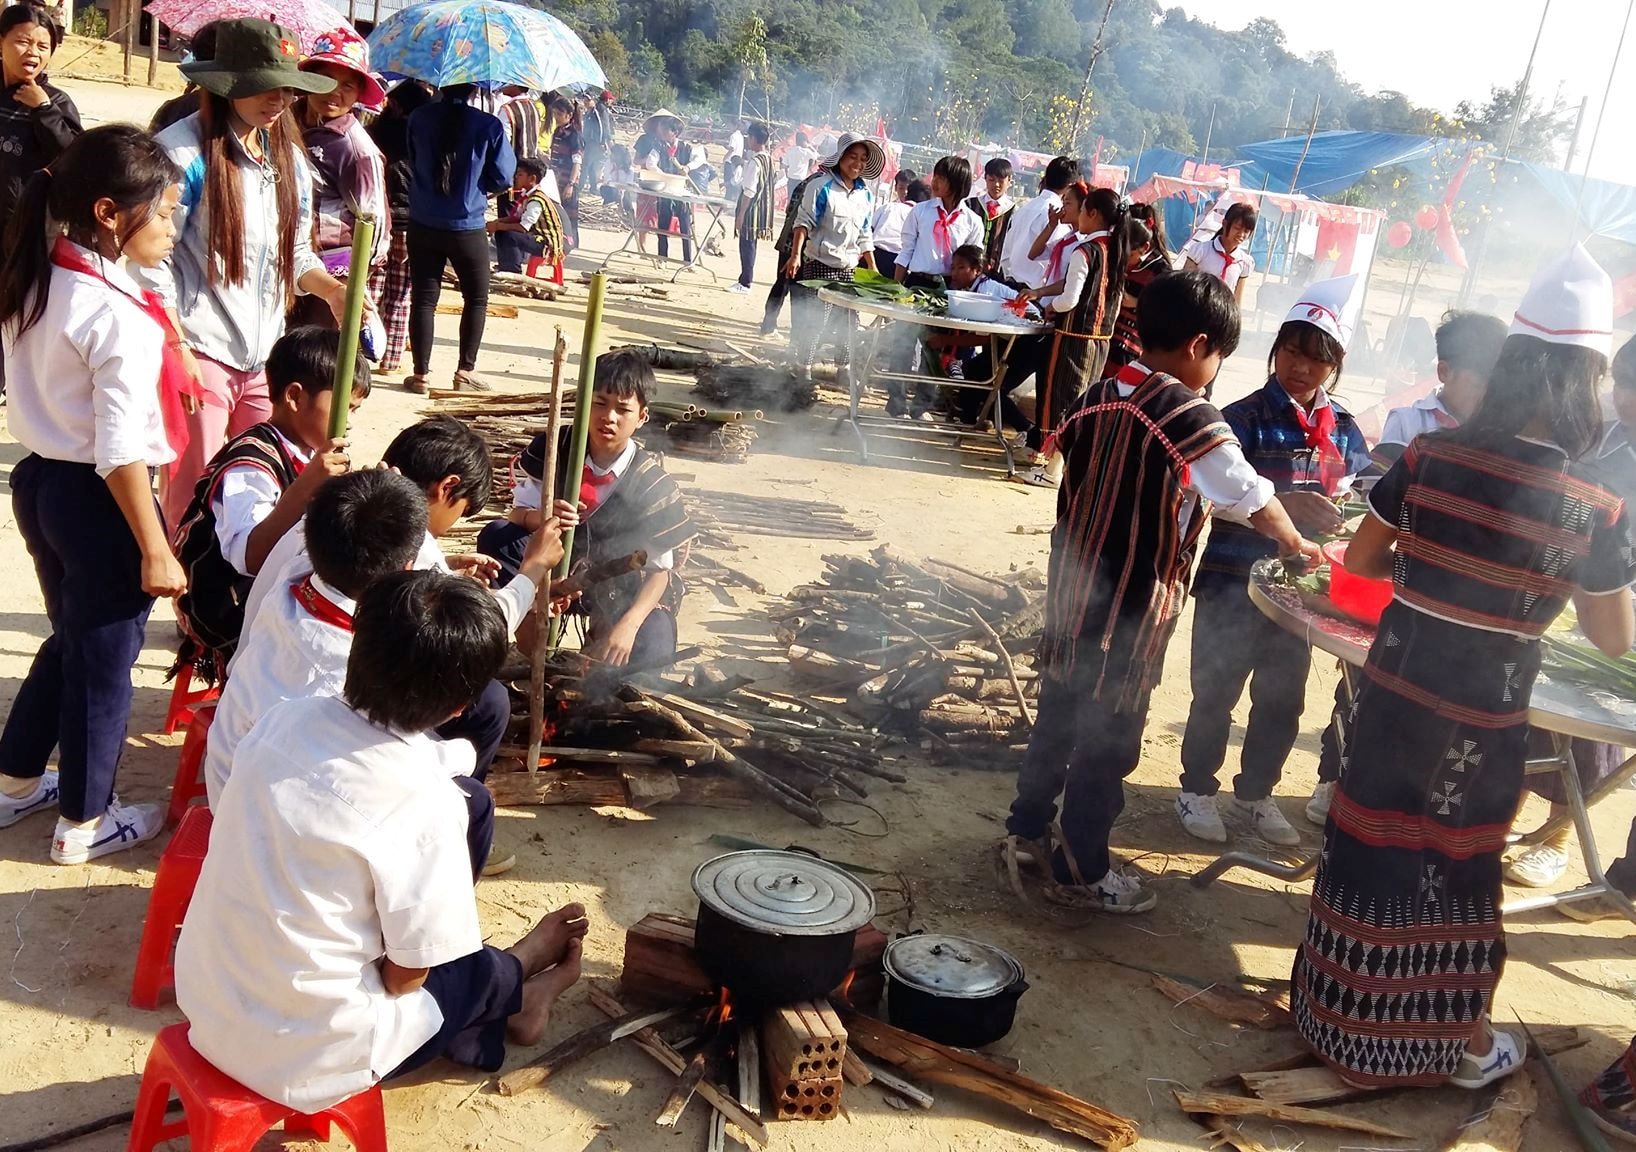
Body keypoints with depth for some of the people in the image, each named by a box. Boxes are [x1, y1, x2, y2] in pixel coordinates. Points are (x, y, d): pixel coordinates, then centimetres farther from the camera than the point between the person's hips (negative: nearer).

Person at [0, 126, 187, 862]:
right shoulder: (121, 316, -23)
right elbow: (121, 453, -23)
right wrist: (154, 550, -17)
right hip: (96, 499, -9)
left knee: (70, 640, 26)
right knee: (104, 662, 9)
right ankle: (83, 822, 25)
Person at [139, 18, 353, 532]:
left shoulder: (287, 156, 13)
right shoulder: (185, 151, -8)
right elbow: (153, 262, -10)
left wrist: (332, 290, -1)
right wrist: (176, 350, -16)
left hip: (265, 354, 7)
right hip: (201, 353, -6)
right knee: (190, 500, -2)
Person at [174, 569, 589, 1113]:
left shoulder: (284, 718, -10)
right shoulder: (424, 808, -26)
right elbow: (405, 977, -14)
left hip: (205, 998, 6)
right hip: (304, 1058, -5)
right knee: (481, 967, 19)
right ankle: (516, 974, 49)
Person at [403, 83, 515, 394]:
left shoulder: (418, 119, -3)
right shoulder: (489, 126, -11)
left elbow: (412, 163, 10)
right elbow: (504, 177, -4)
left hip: (423, 225, 2)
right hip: (468, 227, -2)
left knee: (423, 299, 8)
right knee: (476, 299, 15)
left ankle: (420, 374, 9)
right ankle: (466, 370, 14)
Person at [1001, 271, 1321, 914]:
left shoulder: (1103, 396, 3)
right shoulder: (1191, 417, -16)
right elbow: (1252, 498, -7)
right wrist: (1293, 543, 10)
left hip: (1073, 587, 7)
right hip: (1133, 606, -7)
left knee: (1059, 711, 20)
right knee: (1110, 737, 6)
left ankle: (1026, 832, 33)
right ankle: (1079, 872, 18)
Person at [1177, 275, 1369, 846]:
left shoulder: (1345, 430, 4)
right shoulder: (1244, 418, -11)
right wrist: (1284, 504, -30)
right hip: (1232, 582, -5)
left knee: (1282, 699, 15)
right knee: (1215, 692, 6)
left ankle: (1256, 792, 34)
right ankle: (1197, 789, 25)